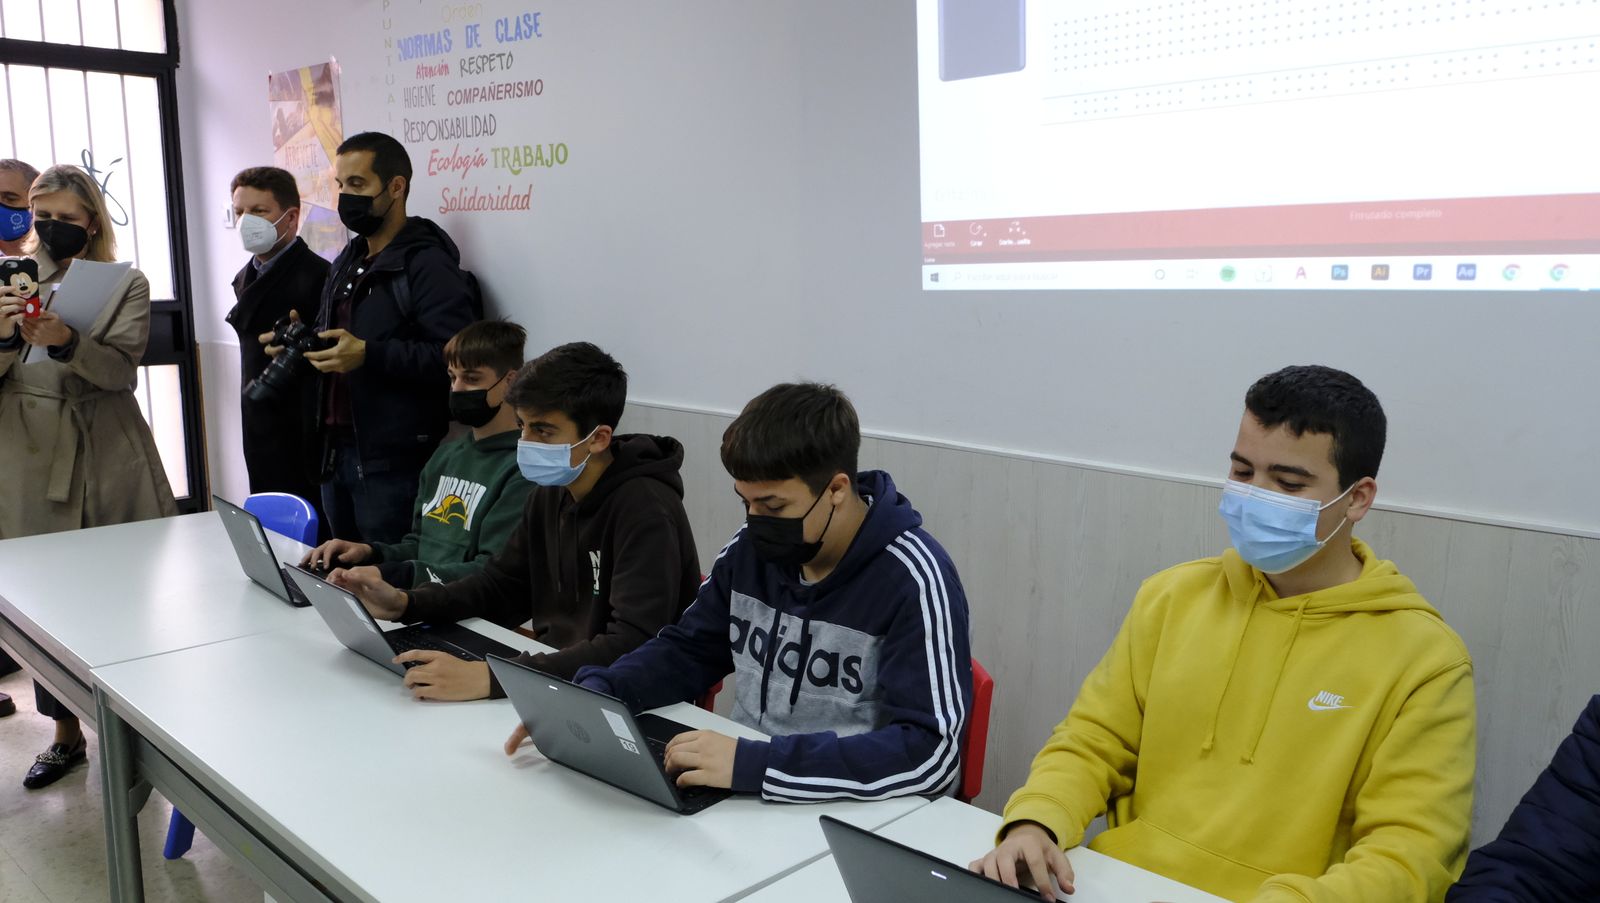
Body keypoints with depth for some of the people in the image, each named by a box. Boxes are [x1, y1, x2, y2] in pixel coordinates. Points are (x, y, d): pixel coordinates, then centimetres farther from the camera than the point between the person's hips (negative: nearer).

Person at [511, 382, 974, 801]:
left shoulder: (911, 580, -19)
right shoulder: (751, 550, 0)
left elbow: (931, 748, -26)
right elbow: (687, 649, 12)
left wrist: (754, 763, -32)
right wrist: (594, 695, -7)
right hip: (743, 798, 4)